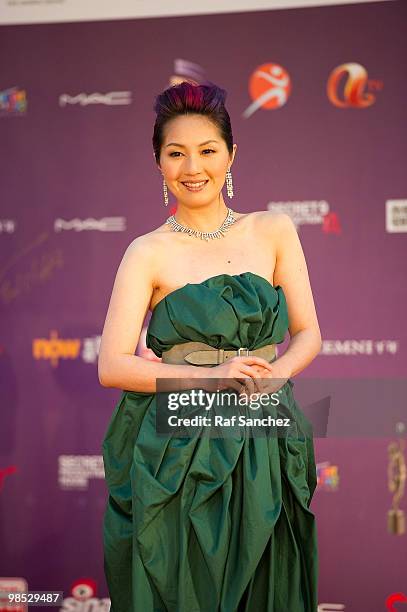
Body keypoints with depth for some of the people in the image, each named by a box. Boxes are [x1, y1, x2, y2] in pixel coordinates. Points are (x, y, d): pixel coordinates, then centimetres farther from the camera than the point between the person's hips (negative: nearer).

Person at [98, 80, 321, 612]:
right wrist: (210, 376, -19)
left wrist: (272, 374, -14)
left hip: (265, 452, 3)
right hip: (177, 455, -2)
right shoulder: (148, 253, -2)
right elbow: (112, 366, -8)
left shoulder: (274, 231, 6)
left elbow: (308, 334, 7)